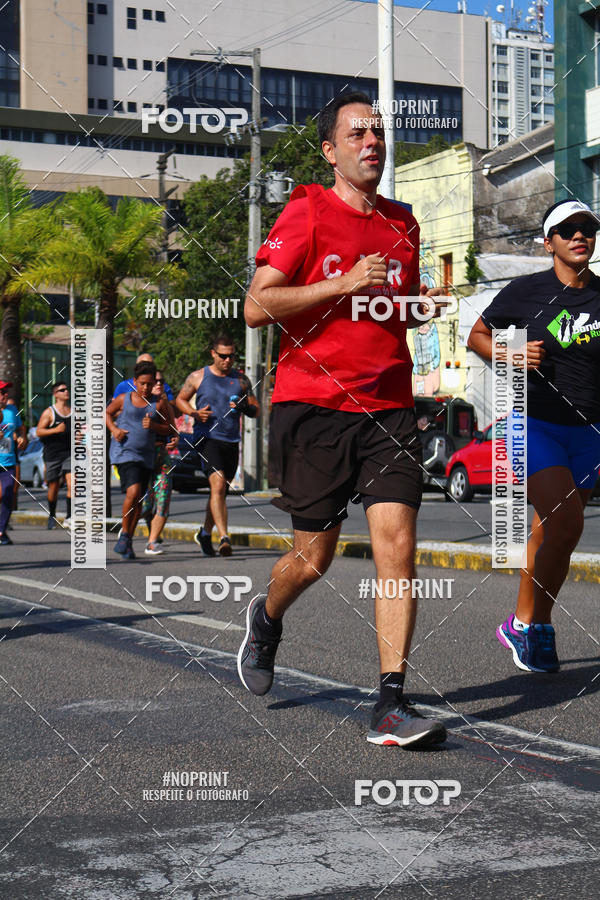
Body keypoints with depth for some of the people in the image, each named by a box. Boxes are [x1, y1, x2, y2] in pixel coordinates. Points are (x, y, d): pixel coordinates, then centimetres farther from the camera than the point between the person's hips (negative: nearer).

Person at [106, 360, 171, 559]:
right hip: (124, 452, -3)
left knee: (138, 501, 9)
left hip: (146, 456, 3)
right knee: (133, 492, -22)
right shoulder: (123, 399, 1)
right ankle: (124, 535, -4)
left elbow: (167, 428, 9)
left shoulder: (158, 404, 4)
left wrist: (153, 426, -11)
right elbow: (107, 413, 18)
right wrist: (114, 429, 0)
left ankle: (128, 540, 25)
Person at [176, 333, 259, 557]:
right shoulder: (198, 377, 3)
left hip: (231, 442, 4)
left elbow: (256, 411, 13)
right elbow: (180, 400, 15)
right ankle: (224, 537, -33)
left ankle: (205, 534, 35)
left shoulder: (241, 379, 10)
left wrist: (245, 407, -11)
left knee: (220, 492, 13)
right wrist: (194, 413, -5)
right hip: (207, 438, -4)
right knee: (218, 483, -24)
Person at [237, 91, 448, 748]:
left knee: (397, 548, -10)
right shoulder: (306, 213, -1)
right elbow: (256, 307, -9)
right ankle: (266, 618, 38)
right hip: (312, 405, -4)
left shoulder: (402, 225, 16)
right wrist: (343, 284, -16)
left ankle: (391, 705, -6)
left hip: (389, 408, 4)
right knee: (314, 558, 3)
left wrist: (425, 306, 8)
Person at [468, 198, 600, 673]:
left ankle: (522, 625, 26)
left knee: (549, 532, 9)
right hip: (535, 423, -4)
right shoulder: (527, 290, -4)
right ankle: (538, 627, 0)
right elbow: (478, 335, 8)